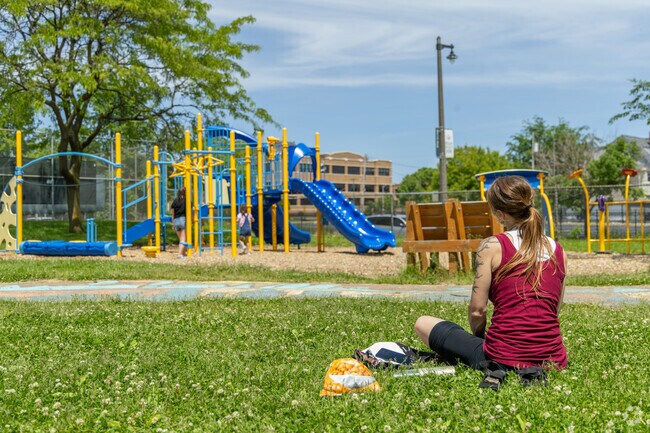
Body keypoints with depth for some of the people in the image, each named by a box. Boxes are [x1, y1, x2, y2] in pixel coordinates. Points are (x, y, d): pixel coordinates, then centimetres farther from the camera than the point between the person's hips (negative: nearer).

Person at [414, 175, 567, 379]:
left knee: (423, 324, 11)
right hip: (554, 359, 7)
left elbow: (477, 310, -7)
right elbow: (554, 311, 12)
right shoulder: (558, 250, 7)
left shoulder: (491, 246, -7)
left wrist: (478, 338, 14)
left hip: (505, 358, -6)